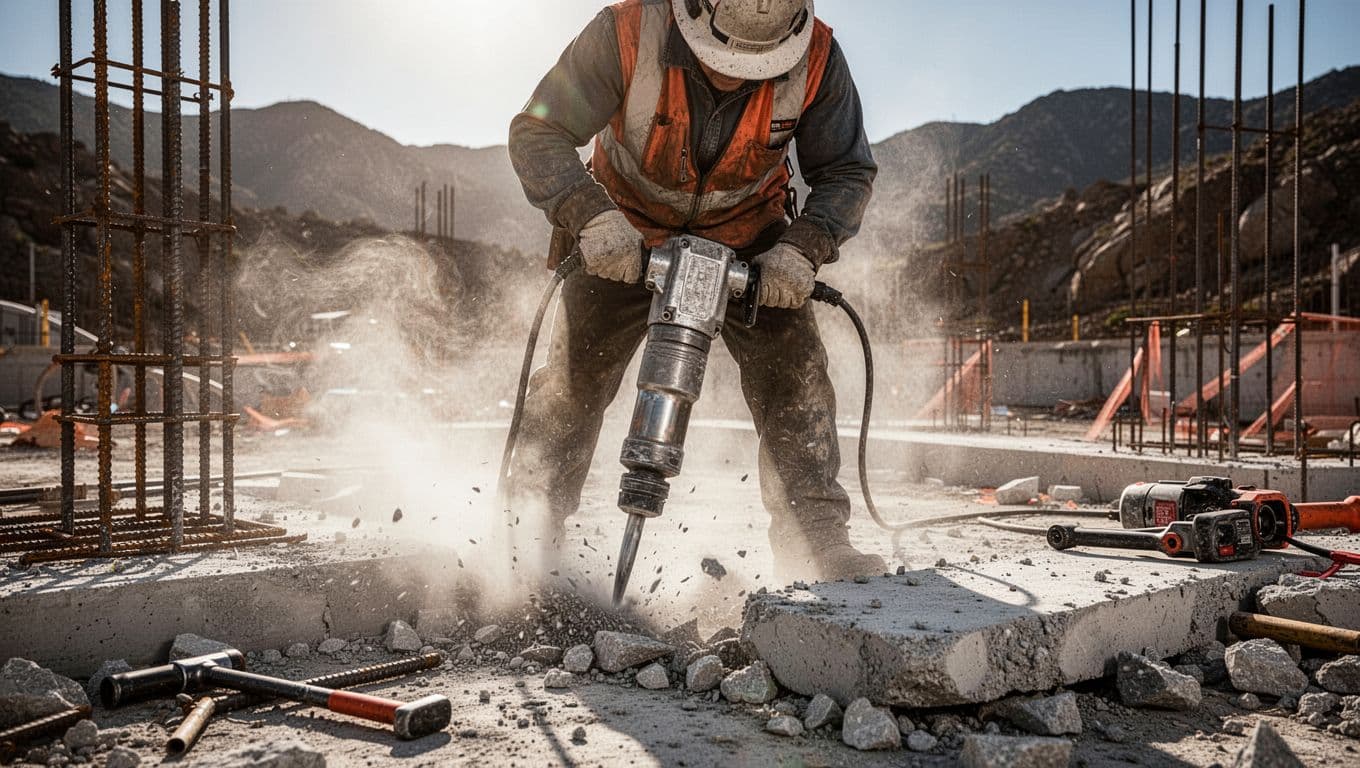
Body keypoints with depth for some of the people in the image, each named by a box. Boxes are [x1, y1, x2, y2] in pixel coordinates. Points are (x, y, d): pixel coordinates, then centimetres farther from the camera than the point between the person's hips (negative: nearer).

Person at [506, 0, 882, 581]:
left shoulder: (817, 60, -24)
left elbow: (847, 172, -11)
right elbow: (537, 133, -25)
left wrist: (802, 250, -30)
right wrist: (592, 219, -42)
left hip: (747, 240, 1)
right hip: (627, 235, -1)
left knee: (794, 375, -12)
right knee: (573, 376, -5)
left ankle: (819, 544, -5)